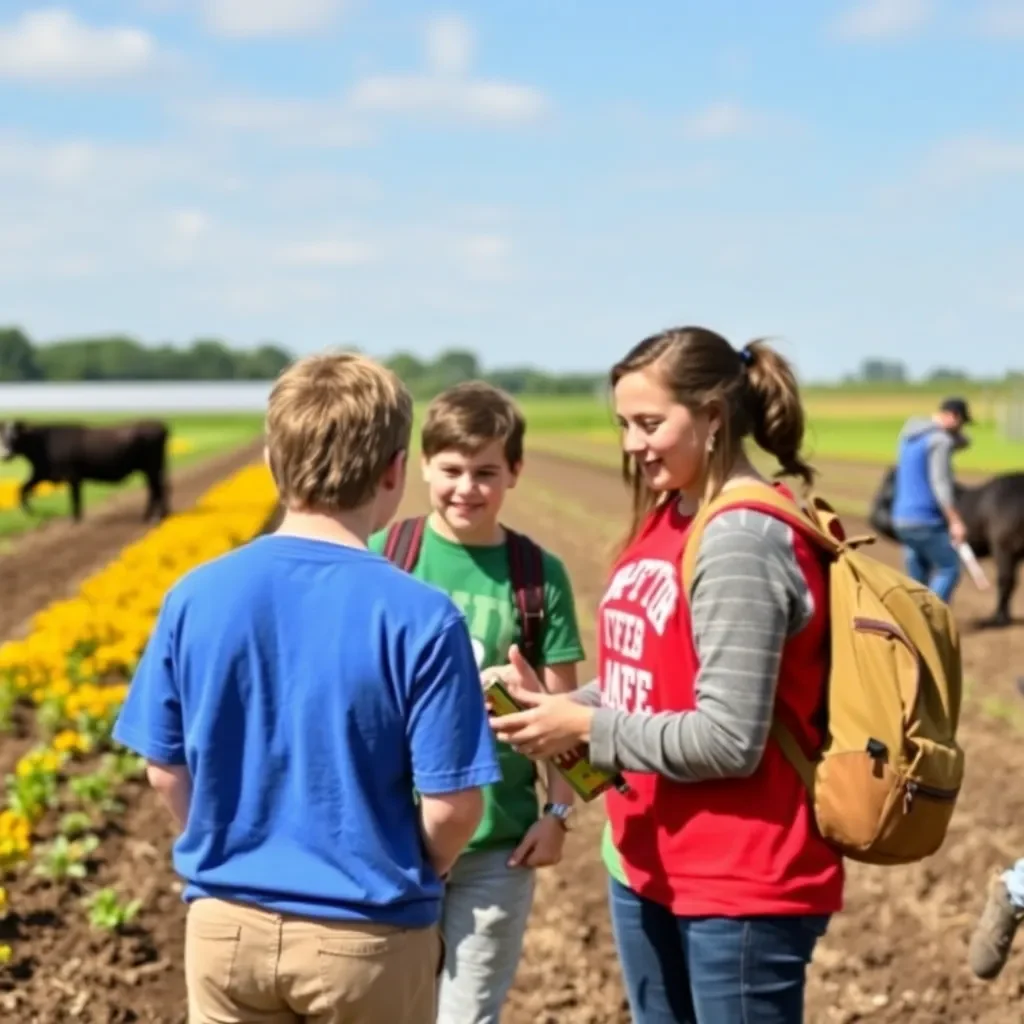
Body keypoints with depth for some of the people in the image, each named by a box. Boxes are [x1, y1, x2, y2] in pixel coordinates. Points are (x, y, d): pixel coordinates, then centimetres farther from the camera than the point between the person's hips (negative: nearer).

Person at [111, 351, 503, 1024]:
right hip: (367, 935, -3)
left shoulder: (196, 597, -7)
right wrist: (415, 880, 7)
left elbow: (167, 772, 1)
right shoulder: (419, 616, -16)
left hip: (227, 925, 3)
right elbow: (452, 806, -14)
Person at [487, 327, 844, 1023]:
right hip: (647, 866, 9)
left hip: (741, 887, -9)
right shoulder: (666, 519, 8)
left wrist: (587, 728, -16)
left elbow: (729, 741, -23)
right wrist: (556, 708, -5)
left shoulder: (744, 541, -19)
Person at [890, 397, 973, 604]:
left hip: (902, 517, 9)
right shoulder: (940, 441, -12)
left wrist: (954, 431, 7)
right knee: (949, 569, -2)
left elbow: (962, 442, 27)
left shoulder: (910, 433, 16)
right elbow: (940, 483, -20)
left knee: (917, 577, 13)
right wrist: (955, 521, -22)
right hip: (926, 520, -9)